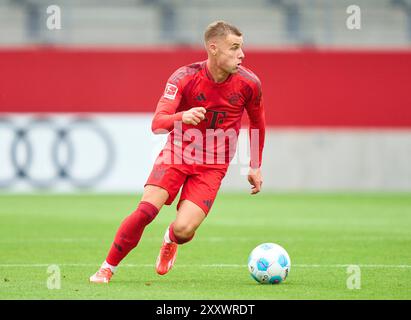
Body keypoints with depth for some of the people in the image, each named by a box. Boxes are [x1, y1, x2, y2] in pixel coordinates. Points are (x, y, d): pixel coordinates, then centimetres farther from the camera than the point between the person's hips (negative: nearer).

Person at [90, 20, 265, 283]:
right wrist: (182, 117, -46)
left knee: (184, 230, -18)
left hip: (213, 167, 1)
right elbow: (157, 123, -24)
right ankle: (108, 268, -1)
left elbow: (258, 122, 12)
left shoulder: (249, 84, -9)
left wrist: (255, 167, 14)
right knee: (146, 210, -21)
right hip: (176, 155, -1)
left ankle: (170, 241, 22)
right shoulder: (184, 77, -16)